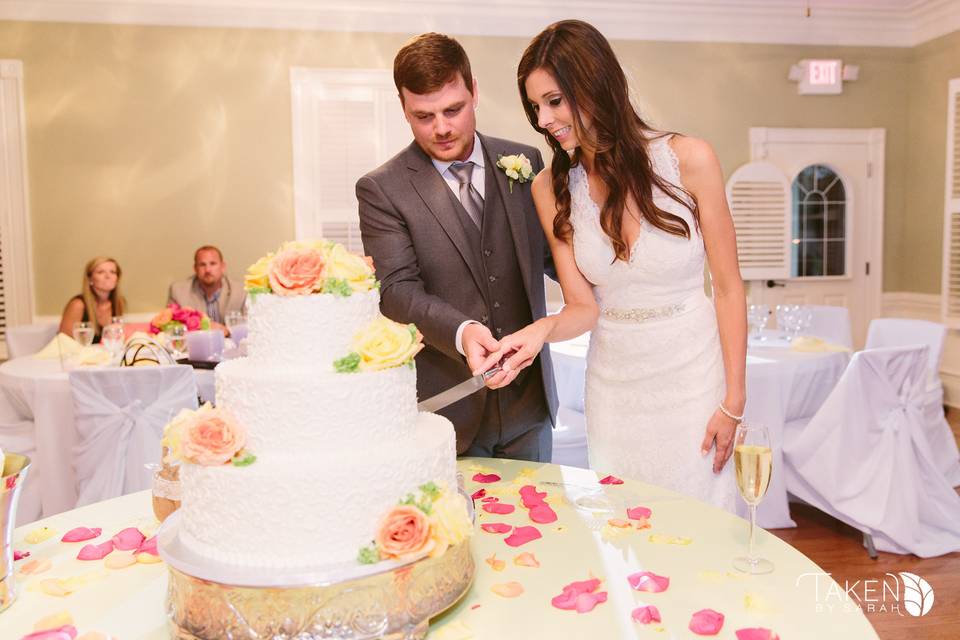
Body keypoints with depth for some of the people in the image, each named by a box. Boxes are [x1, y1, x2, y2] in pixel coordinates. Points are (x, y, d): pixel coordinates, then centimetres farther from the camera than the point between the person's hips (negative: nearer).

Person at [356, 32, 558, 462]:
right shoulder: (381, 190, -7)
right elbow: (396, 290, -15)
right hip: (444, 410, -3)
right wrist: (462, 333, -32)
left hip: (530, 402, 4)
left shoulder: (524, 162, 4)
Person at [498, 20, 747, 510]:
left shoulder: (688, 159, -13)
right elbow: (584, 305, -4)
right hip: (614, 388, 2)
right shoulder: (551, 189, -4)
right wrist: (544, 329, -26)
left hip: (693, 377, -2)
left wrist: (732, 400, -7)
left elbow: (728, 286, -7)